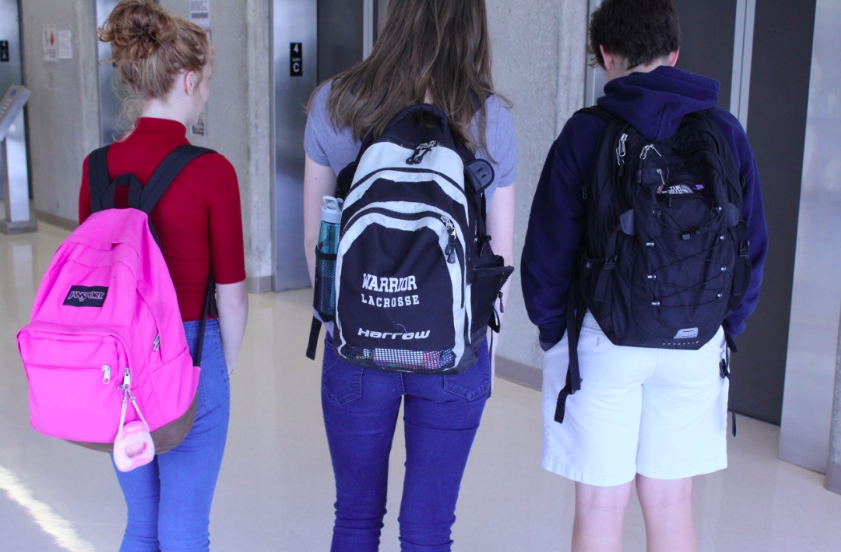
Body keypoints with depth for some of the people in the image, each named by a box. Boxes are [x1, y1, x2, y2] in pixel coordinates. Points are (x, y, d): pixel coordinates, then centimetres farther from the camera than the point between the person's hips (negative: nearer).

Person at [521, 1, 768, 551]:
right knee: (672, 502, 15)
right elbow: (753, 244, 7)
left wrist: (553, 330, 7)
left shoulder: (586, 132, -6)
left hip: (603, 342, -3)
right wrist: (726, 327, 16)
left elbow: (548, 249, -6)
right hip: (697, 346, 3)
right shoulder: (725, 132, 3)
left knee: (601, 505, 6)